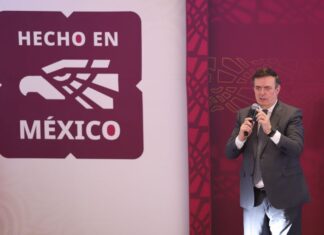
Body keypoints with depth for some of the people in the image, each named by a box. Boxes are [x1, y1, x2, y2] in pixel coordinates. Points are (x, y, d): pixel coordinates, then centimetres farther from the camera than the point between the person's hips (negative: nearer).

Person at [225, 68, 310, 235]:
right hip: (252, 194, 3)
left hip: (283, 193, -3)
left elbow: (297, 149, -16)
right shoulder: (243, 115, 7)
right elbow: (229, 153, 5)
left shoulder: (292, 114, -4)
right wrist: (241, 136, -15)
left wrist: (271, 131, -28)